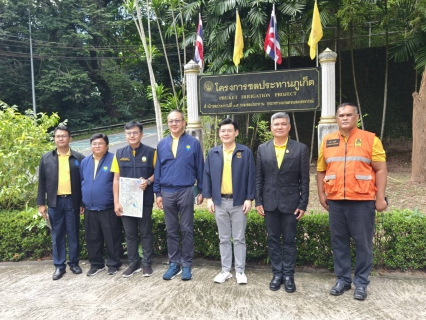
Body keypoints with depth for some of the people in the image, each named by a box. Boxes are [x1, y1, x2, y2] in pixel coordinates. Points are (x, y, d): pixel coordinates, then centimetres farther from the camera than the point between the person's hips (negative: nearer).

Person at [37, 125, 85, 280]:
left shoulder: (79, 158, 1)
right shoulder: (46, 158, 5)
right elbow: (42, 183, 6)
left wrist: (83, 203, -1)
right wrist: (41, 203, 2)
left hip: (72, 201, -1)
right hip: (54, 202, 1)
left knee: (73, 234, 8)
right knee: (57, 235, 8)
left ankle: (74, 263, 22)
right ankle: (59, 266, 19)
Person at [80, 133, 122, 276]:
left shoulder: (113, 160, -6)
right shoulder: (85, 162, 11)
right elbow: (81, 182, 18)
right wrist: (81, 203, 16)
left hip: (109, 208, -5)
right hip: (89, 209, 5)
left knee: (112, 238, 4)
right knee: (92, 238, 13)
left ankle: (114, 264, 18)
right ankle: (96, 264, 28)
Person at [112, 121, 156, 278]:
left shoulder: (150, 152, -4)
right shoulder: (119, 153, 4)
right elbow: (116, 179, 4)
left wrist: (148, 181, -17)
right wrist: (116, 202, -2)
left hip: (145, 200, -2)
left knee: (146, 233, 7)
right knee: (130, 234, 11)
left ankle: (147, 263, 20)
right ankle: (133, 263, 24)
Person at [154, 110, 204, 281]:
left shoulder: (193, 143, -1)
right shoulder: (162, 144, 6)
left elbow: (200, 168, 2)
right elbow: (157, 169, 9)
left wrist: (201, 191, 0)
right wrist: (157, 193, 6)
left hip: (186, 191, -2)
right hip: (167, 193, 3)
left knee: (187, 230, 6)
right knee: (171, 230, 11)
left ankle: (186, 265, 18)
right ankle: (174, 263, 23)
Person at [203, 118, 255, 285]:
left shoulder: (245, 152, -2)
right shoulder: (213, 153, 5)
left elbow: (251, 176, -3)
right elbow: (207, 176, 6)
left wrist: (249, 198, -7)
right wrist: (208, 197, 0)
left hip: (238, 202, -2)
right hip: (220, 202, 3)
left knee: (239, 239, 8)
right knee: (224, 239, 12)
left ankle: (240, 271, 20)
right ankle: (226, 270, 24)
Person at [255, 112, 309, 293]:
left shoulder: (300, 149, -2)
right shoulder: (262, 149, 4)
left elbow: (304, 179, -2)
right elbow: (259, 178, 5)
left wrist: (303, 204, -6)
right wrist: (258, 201, 0)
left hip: (291, 202, -2)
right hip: (270, 202, 2)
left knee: (289, 240, 8)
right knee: (273, 240, 10)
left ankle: (288, 275, 21)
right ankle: (277, 274, 24)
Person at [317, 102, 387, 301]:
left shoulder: (370, 139, 0)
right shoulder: (327, 141, 9)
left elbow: (380, 170, -2)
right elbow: (321, 170, 12)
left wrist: (380, 197, -7)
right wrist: (321, 194, 6)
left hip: (362, 200, -3)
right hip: (335, 201, 3)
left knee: (363, 243, 5)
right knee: (338, 241, 10)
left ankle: (361, 283, 19)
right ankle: (343, 279, 24)